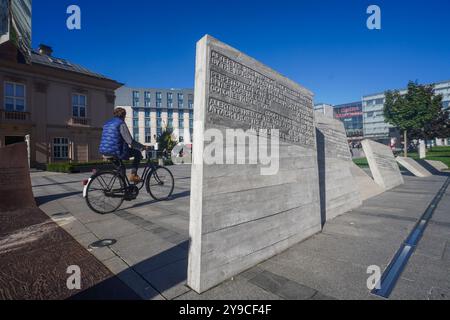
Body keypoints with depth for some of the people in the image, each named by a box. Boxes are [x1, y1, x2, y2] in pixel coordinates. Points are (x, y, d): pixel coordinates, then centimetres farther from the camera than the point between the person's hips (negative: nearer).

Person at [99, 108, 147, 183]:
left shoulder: (107, 123, 16)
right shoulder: (121, 123, -10)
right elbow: (130, 141, -16)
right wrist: (142, 147, -6)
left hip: (104, 151, 9)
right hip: (117, 151, -8)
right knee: (138, 153, 9)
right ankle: (133, 175, 1)